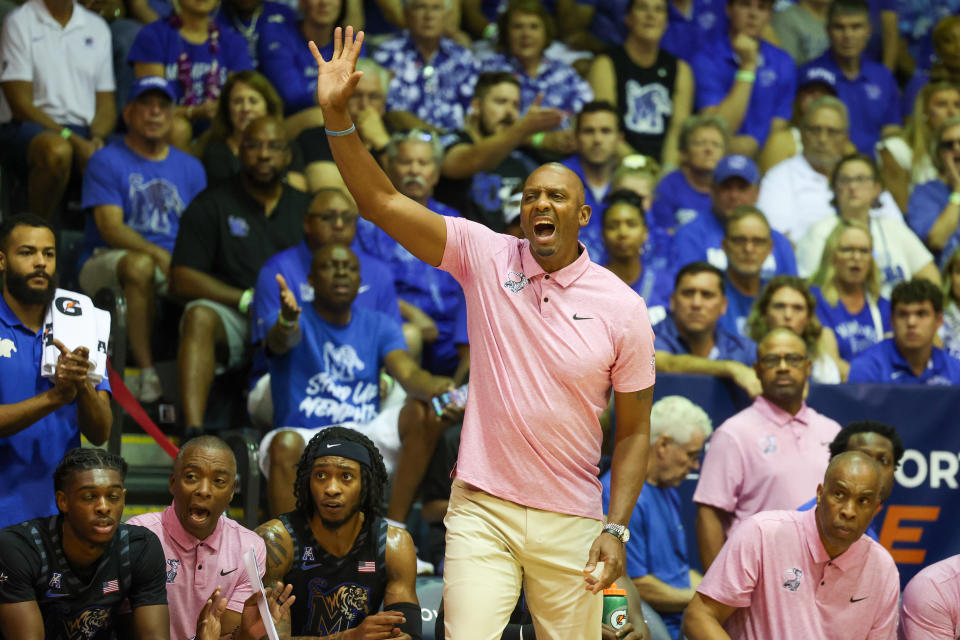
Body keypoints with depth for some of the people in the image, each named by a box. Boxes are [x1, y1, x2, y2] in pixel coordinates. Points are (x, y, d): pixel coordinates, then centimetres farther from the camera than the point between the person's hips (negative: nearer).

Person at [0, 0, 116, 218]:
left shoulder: (98, 27, 16)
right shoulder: (19, 22, 0)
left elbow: (106, 106, 15)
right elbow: (21, 105, -7)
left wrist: (96, 138, -9)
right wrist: (73, 141, -18)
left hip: (84, 130, 4)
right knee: (57, 150, -40)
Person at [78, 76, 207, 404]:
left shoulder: (189, 167, 17)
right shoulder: (107, 161, 2)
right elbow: (111, 228, -11)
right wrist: (157, 254, -27)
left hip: (175, 267, 4)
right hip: (106, 262, -4)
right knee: (139, 266, -39)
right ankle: (146, 374, -36)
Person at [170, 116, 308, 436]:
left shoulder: (305, 207, 18)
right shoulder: (211, 205, 9)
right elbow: (182, 280, -2)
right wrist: (247, 299, -12)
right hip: (231, 319, -2)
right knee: (200, 316, -36)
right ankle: (193, 430, -48)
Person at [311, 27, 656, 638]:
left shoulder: (623, 307, -2)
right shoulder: (485, 256, -1)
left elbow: (634, 430, 4)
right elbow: (382, 203, -8)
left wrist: (616, 529, -5)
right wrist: (337, 117, -20)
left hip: (571, 520, 1)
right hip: (482, 510, -1)